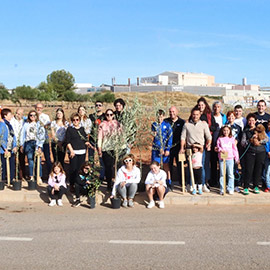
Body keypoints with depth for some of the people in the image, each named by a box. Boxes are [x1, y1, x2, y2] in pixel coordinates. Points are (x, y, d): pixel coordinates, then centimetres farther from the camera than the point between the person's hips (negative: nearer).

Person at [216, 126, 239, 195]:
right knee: (222, 174, 3)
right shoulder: (220, 139, 9)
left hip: (230, 158, 0)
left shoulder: (232, 139, 9)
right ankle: (222, 189, 9)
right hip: (222, 158, 0)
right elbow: (218, 147, 9)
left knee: (230, 174, 0)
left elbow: (235, 149, 10)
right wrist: (221, 150, -13)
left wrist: (237, 158, 8)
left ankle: (230, 189, 7)